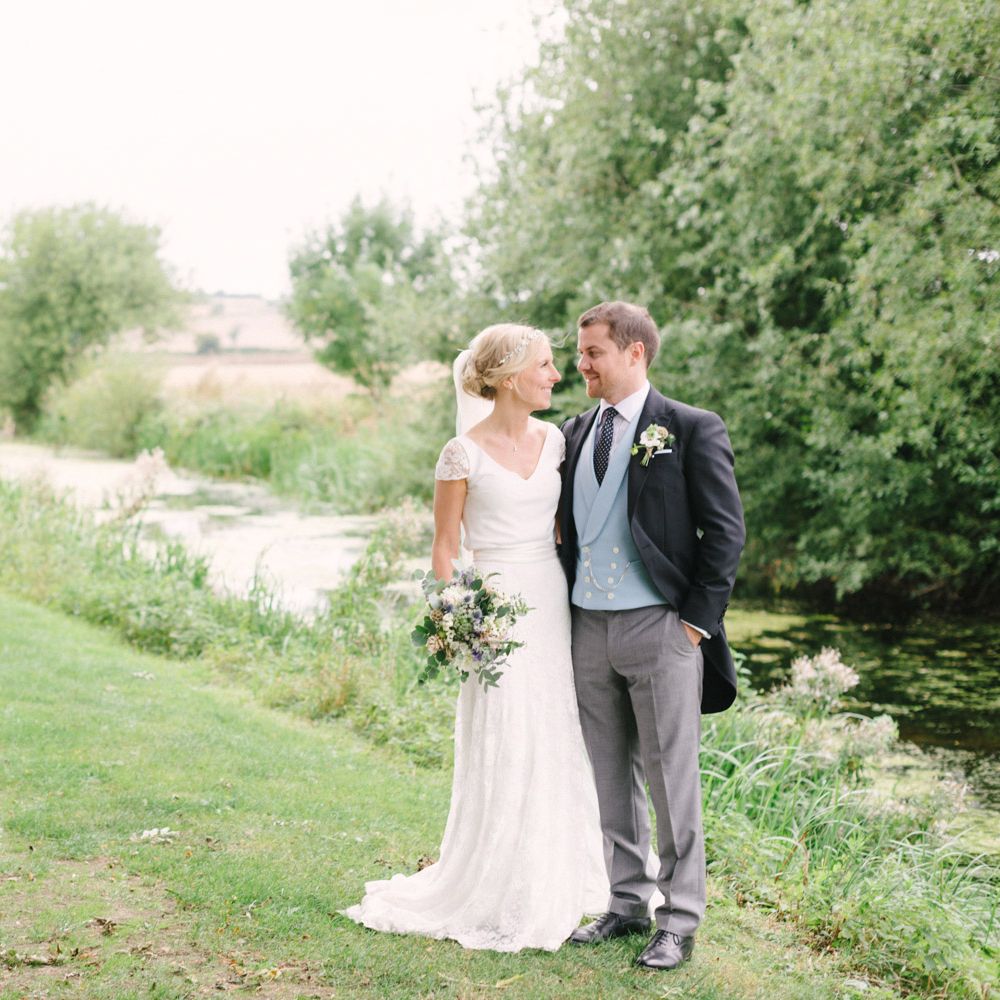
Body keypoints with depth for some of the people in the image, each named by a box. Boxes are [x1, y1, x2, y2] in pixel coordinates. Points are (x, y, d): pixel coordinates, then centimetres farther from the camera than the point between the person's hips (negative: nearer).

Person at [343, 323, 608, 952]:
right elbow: (445, 548, -3)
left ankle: (555, 890, 24)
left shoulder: (555, 440, 7)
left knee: (559, 750, 9)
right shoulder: (465, 454, -8)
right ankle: (497, 899, 12)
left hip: (554, 605, 5)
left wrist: (578, 604, 9)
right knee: (502, 754, -2)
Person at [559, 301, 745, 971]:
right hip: (588, 627, 6)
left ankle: (680, 921, 11)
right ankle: (629, 904, 26)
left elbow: (726, 531, -7)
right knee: (612, 778, 14)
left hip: (661, 627, -6)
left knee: (672, 779, 1)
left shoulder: (692, 431, -6)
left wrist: (697, 621, -11)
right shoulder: (574, 433, 12)